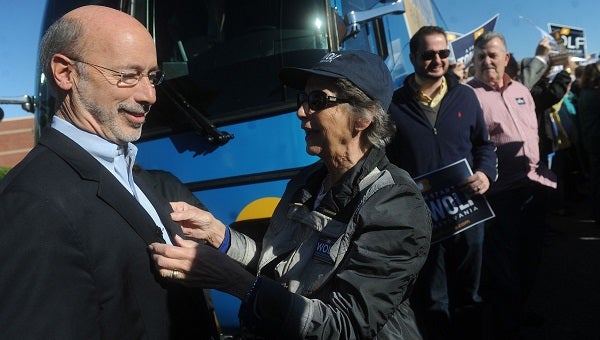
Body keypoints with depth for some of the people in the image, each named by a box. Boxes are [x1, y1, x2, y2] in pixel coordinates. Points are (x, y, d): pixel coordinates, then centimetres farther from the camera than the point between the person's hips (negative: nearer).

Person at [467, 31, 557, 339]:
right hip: (501, 190, -7)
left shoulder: (521, 91, 14)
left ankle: (517, 312, 39)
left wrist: (542, 168, 15)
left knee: (530, 256, 18)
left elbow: (534, 134, 20)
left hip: (534, 184, 7)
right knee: (501, 262, 2)